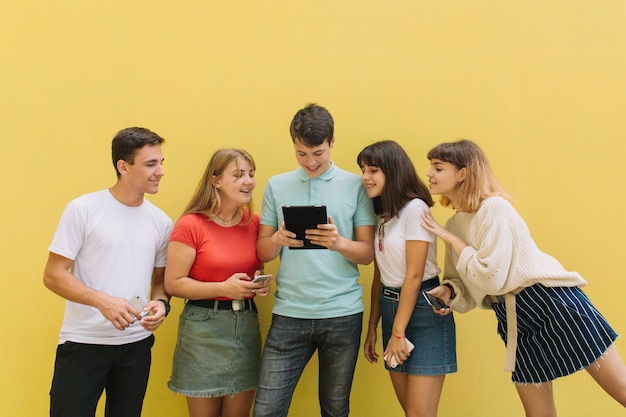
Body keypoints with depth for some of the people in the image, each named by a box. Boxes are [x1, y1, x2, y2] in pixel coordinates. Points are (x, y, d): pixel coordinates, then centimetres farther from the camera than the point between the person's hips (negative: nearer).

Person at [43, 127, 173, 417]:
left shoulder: (161, 221, 4)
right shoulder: (83, 210, -8)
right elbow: (53, 275, -9)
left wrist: (161, 303, -8)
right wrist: (103, 301, -22)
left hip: (137, 344, 4)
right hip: (83, 341, -4)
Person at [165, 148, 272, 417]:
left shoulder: (254, 223, 4)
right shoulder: (191, 225, -12)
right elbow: (173, 284, -12)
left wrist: (262, 283, -3)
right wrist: (224, 288, -21)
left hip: (247, 325, 5)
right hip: (204, 327, -4)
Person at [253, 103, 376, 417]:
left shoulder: (356, 185, 2)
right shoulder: (277, 185, 7)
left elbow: (367, 253, 0)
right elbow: (261, 252, 7)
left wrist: (338, 242, -21)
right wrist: (278, 239, -15)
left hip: (342, 314, -1)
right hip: (289, 314, 1)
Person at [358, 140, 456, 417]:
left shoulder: (414, 208, -13)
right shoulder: (382, 216, 11)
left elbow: (414, 275, -16)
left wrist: (398, 332, -14)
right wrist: (372, 328, 14)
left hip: (423, 312, -8)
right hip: (391, 308, 8)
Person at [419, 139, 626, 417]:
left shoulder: (494, 207, -14)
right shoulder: (453, 225, 8)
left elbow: (492, 278, -19)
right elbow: (469, 285, 13)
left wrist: (451, 239, -11)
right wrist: (449, 291, -9)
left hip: (552, 302, -7)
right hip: (513, 321, 7)